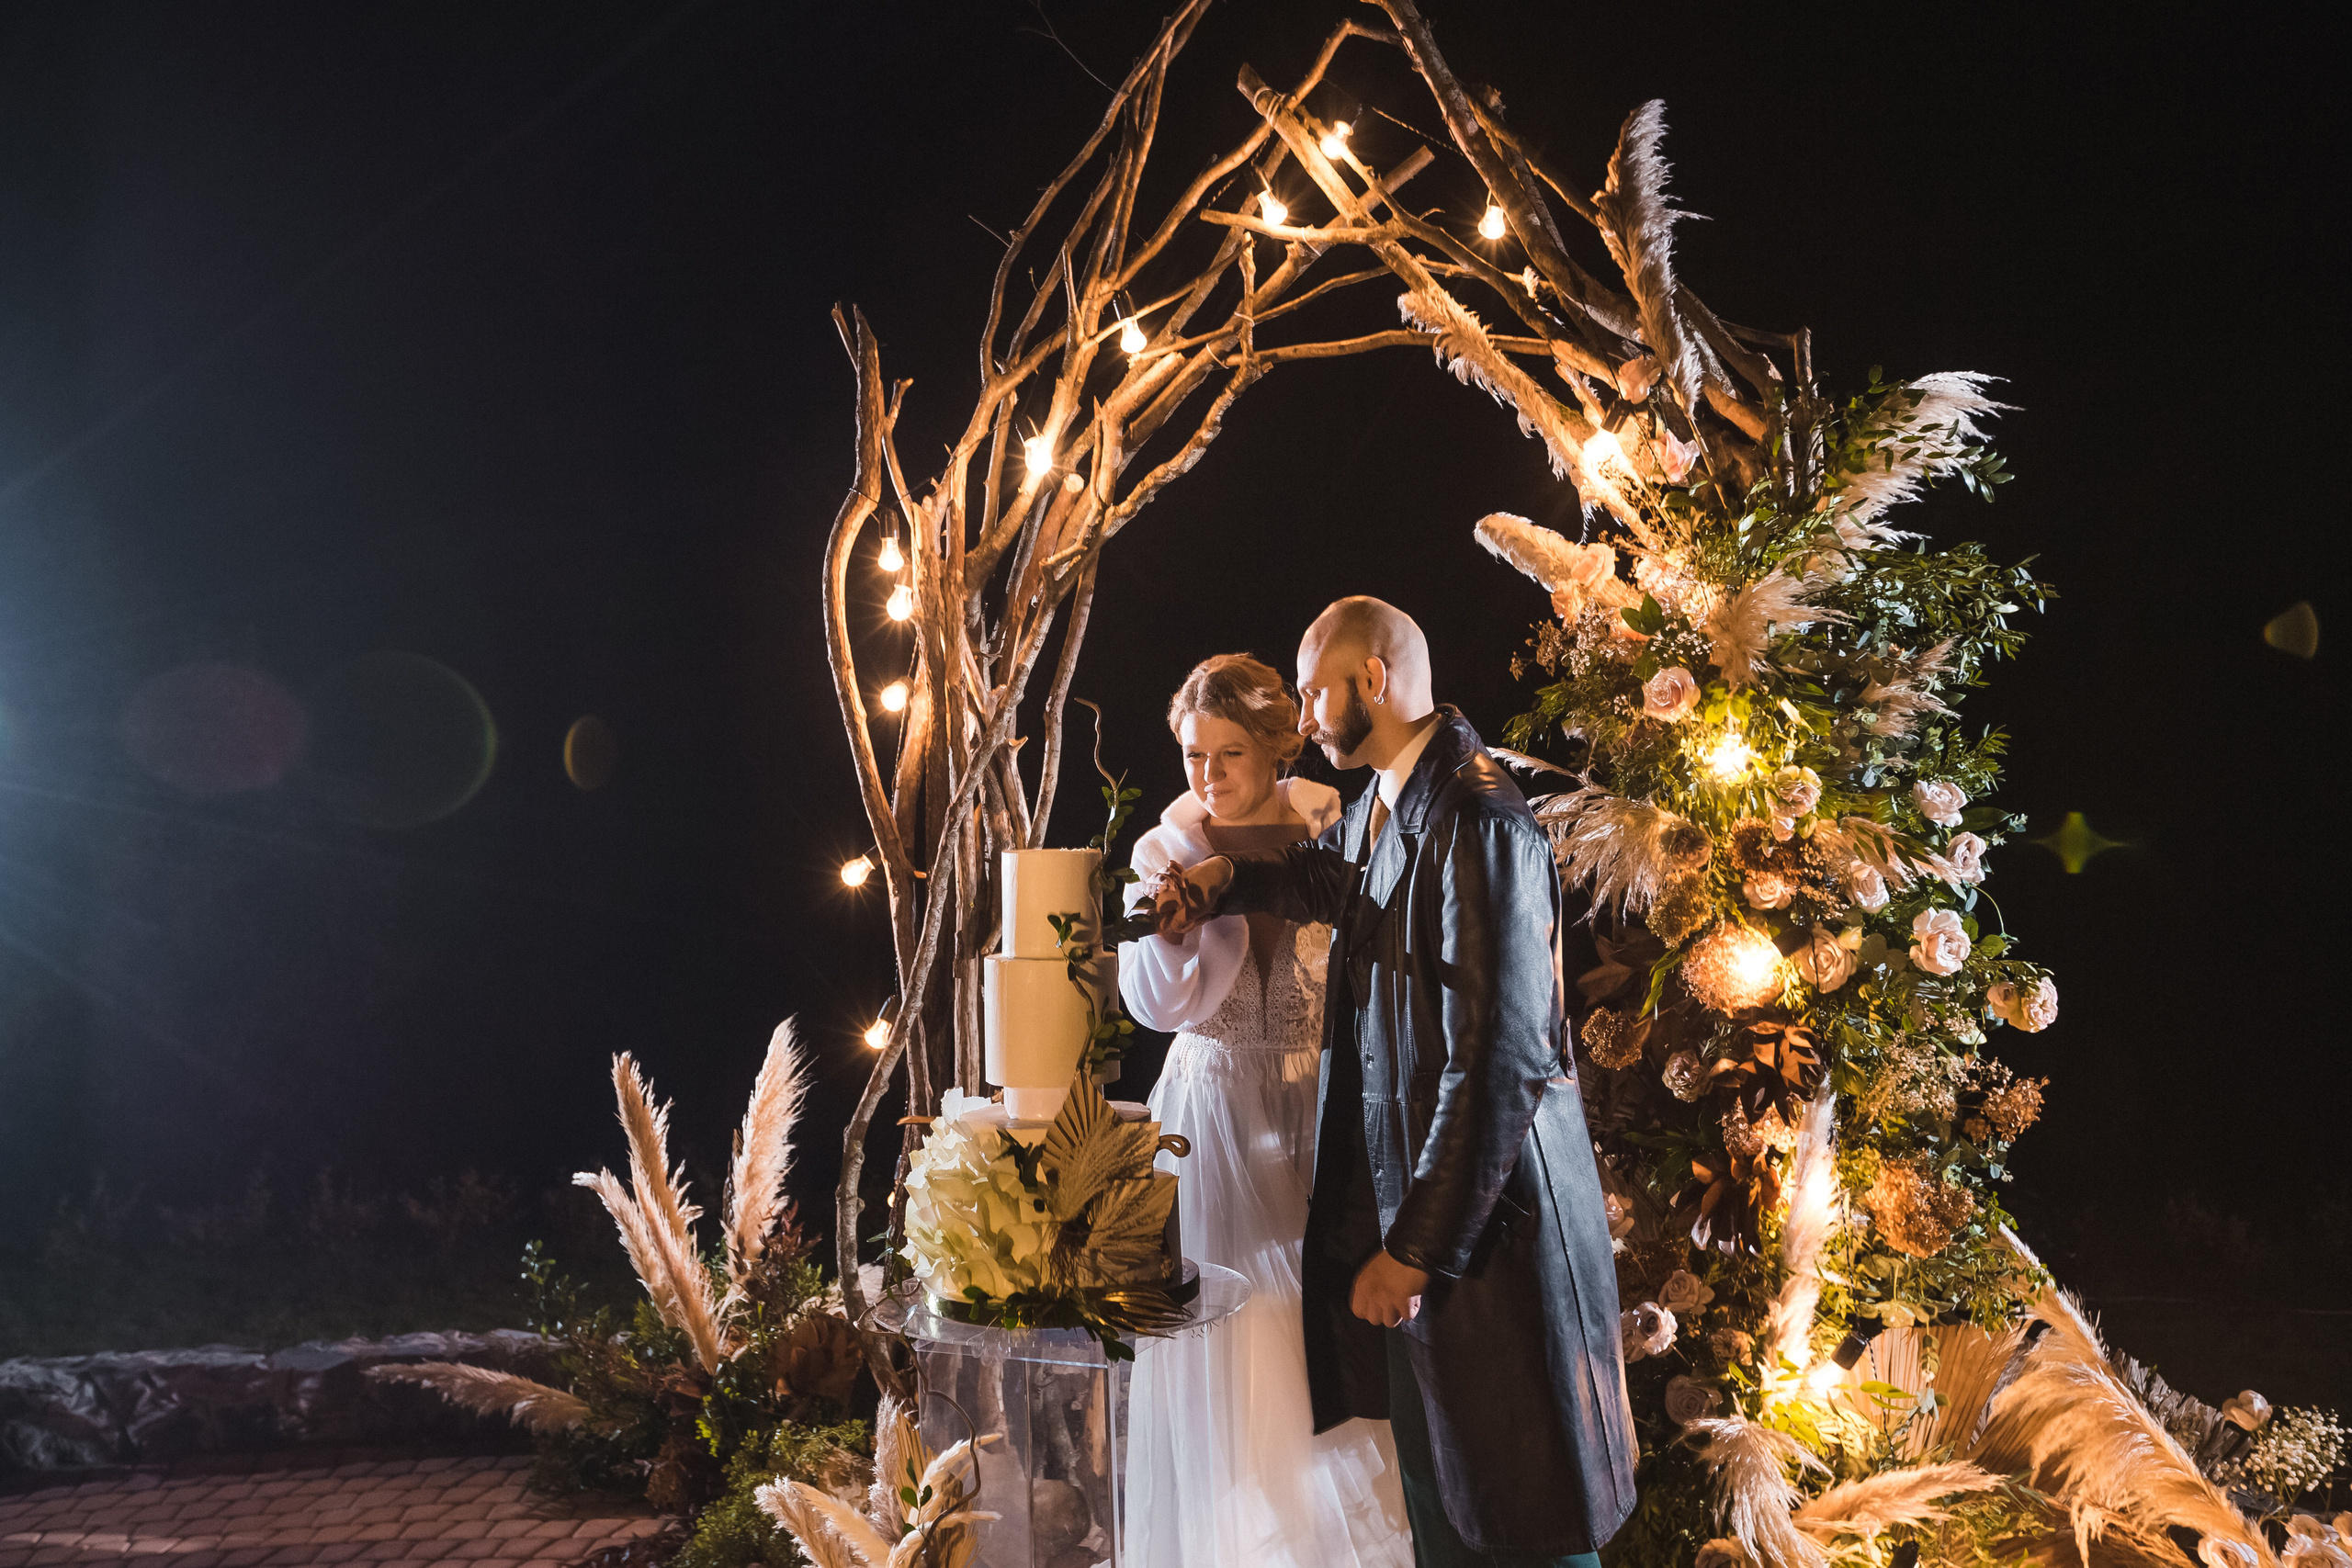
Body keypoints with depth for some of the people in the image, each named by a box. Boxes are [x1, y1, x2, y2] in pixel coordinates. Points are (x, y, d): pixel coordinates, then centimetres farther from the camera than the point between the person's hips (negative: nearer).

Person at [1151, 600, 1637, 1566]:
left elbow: (1500, 1060, -24)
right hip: (1408, 1197, 9)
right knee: (1439, 1490, 20)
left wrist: (1417, 1247, -21)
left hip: (1484, 1215, -9)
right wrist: (1225, 881, 3)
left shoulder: (1476, 821, -21)